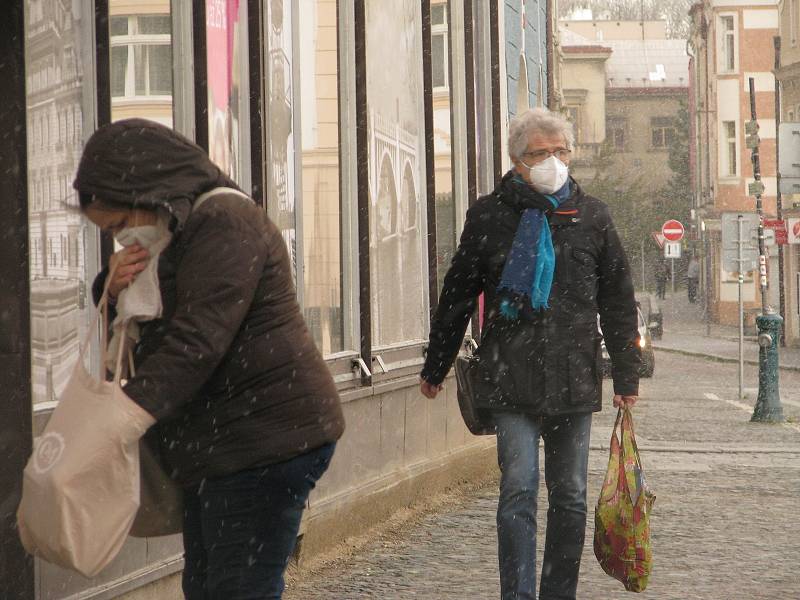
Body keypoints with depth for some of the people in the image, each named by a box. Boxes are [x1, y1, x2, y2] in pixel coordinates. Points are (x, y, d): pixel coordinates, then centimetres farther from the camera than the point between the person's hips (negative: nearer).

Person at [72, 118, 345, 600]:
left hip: (266, 440, -11)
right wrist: (116, 287, -2)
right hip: (218, 448, 11)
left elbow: (196, 340, -27)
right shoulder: (182, 232, 17)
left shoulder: (224, 222, -16)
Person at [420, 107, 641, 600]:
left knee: (569, 498, 7)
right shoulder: (490, 216, 4)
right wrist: (435, 368, 16)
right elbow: (457, 297, 12)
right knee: (519, 491, -10)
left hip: (574, 379, 2)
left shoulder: (592, 217, 8)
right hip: (512, 379, -2)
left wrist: (626, 375, 8)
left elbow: (619, 302, 12)